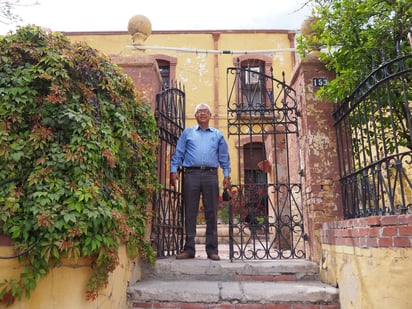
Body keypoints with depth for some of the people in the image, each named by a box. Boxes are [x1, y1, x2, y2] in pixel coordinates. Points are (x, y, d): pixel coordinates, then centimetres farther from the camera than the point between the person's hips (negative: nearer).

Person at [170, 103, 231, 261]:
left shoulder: (217, 135, 18)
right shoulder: (187, 133, 16)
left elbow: (224, 157, 15)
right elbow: (178, 153, 11)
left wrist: (226, 175, 5)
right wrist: (173, 171, -1)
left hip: (211, 175, 1)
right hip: (191, 174, 0)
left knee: (211, 213, 0)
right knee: (190, 213, 0)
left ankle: (212, 249, 7)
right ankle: (189, 249, 7)